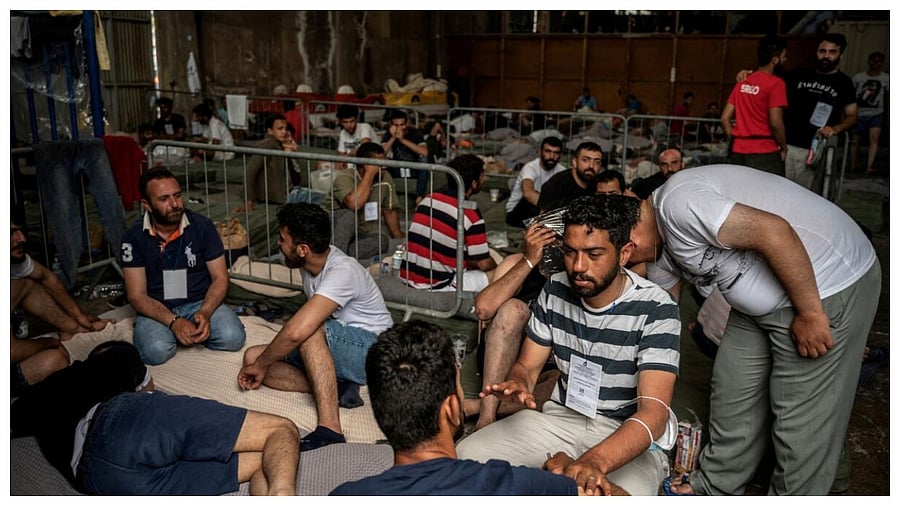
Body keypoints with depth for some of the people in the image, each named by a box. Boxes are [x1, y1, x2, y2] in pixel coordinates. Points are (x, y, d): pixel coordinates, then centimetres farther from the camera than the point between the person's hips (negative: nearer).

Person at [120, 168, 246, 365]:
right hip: (157, 310, -1)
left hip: (200, 303, 1)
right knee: (155, 351, -31)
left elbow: (220, 278, -3)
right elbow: (137, 295, -9)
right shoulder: (134, 237, -8)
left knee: (232, 337, -26)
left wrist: (205, 312, -22)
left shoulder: (202, 226, -6)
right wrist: (173, 321, -25)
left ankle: (190, 332, 2)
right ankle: (172, 331, 2)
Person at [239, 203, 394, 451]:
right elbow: (305, 322, 17)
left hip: (373, 351, -9)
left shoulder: (343, 271, -27)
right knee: (252, 356, -5)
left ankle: (330, 429, -41)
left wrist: (260, 365, -21)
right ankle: (336, 387, -16)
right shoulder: (311, 263, 1)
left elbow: (297, 331, -37)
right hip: (337, 349, 9)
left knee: (310, 331, -38)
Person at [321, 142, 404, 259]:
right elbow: (354, 204, -38)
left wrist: (400, 240, 8)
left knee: (382, 241, -26)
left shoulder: (385, 179, -3)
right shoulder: (345, 177, -18)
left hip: (361, 233, 5)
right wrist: (370, 173, -29)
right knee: (349, 214, -35)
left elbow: (390, 211, 9)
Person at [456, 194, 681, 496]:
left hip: (631, 435, -3)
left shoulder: (655, 310, -19)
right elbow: (527, 366, 3)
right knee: (466, 455, -14)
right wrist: (517, 386, -24)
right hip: (560, 417, 4)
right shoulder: (556, 290, -4)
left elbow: (654, 412, -27)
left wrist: (595, 462, -45)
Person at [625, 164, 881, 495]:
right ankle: (716, 487, 32)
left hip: (828, 288, -10)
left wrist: (809, 313, -22)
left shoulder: (677, 202, -24)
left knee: (802, 416, 2)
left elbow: (773, 230, -29)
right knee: (733, 392, 15)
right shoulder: (663, 248, 8)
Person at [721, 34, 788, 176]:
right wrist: (784, 147, -2)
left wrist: (736, 142, 15)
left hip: (738, 153, 7)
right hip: (764, 153, -6)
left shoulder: (742, 83, 11)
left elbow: (725, 119, 9)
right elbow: (775, 122, -15)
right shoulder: (775, 83, -9)